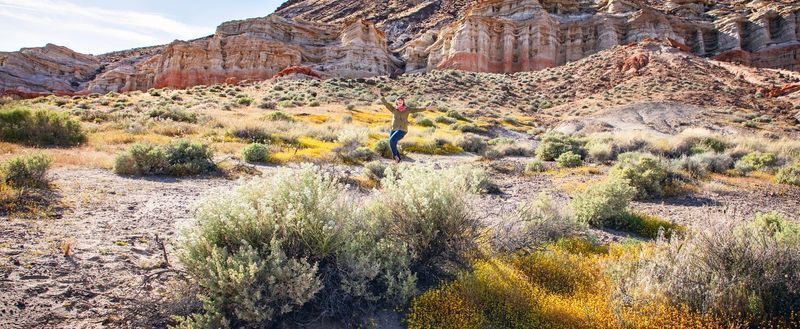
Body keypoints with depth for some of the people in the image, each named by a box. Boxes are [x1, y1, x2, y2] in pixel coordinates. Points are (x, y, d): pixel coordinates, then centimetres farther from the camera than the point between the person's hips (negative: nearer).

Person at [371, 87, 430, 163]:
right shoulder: (393, 108, 4)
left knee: (392, 140, -25)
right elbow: (385, 103, -6)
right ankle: (398, 159, 25)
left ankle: (395, 155, -6)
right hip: (393, 129, 4)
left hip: (402, 130, -4)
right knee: (393, 144, 5)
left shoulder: (407, 109, 2)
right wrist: (379, 94, -19)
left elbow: (417, 109, 3)